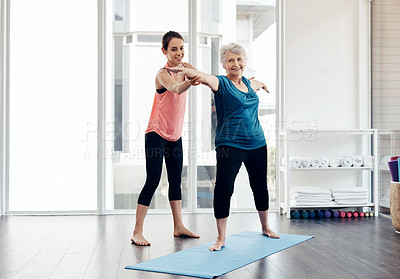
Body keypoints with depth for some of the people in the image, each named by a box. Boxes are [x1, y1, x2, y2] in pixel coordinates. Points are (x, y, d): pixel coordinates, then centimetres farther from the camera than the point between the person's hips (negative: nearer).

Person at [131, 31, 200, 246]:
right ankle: (137, 232, -4)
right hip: (156, 134, -7)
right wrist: (190, 82, -60)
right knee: (153, 180, -10)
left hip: (175, 135, 7)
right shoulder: (163, 74, -19)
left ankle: (178, 226, 23)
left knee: (176, 180, 12)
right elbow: (175, 89, -40)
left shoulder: (185, 68, 3)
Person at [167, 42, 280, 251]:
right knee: (223, 189, -8)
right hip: (229, 146, -6)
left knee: (260, 186, 17)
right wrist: (185, 70, -47)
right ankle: (221, 238, 4)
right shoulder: (221, 83, -7)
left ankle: (265, 228, 39)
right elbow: (203, 77, -28)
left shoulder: (249, 83, 11)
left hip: (257, 144, 6)